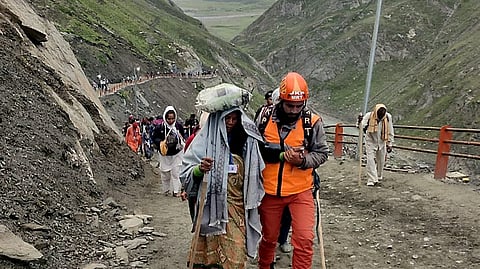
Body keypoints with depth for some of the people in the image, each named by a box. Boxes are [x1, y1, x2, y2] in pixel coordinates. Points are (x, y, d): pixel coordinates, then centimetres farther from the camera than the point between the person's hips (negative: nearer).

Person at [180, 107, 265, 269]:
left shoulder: (245, 140, 8)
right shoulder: (205, 139, -3)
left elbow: (253, 174, 17)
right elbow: (186, 172, -8)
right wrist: (199, 169, -26)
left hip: (238, 206, 3)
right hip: (212, 205, -3)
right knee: (210, 255, 3)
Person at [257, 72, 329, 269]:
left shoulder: (312, 122, -7)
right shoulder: (266, 118, -5)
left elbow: (322, 153, -2)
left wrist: (303, 160, -22)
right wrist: (282, 155, -14)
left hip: (300, 191, -1)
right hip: (270, 191, 2)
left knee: (304, 239, -10)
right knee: (269, 237, 18)